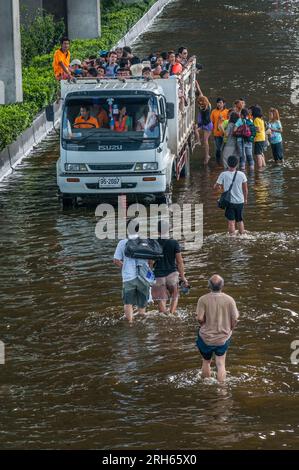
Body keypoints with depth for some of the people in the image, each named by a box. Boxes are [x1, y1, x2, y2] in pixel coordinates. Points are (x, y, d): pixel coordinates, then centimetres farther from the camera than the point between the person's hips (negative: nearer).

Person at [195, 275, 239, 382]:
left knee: (206, 362, 20)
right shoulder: (229, 300, -11)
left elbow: (200, 318, -19)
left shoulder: (203, 300, -15)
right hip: (223, 338, 0)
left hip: (206, 338, 0)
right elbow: (235, 319, -8)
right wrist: (229, 330, 10)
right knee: (220, 364, 9)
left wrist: (204, 326, 3)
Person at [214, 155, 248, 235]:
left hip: (229, 202, -2)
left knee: (231, 222, 3)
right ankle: (242, 235, 26)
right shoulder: (241, 175, -10)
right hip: (240, 201, 2)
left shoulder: (223, 175, -13)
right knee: (240, 221, 19)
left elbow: (215, 187, -5)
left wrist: (220, 187, 19)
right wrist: (245, 199, 17)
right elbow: (245, 189, 0)